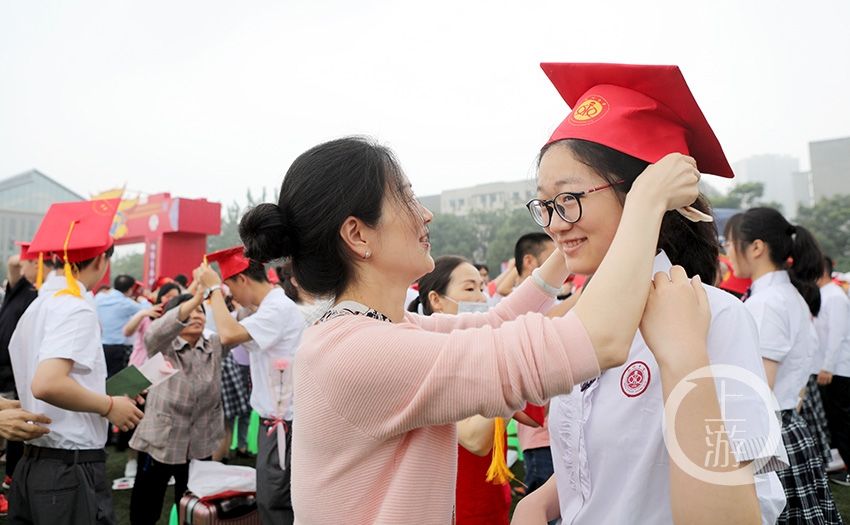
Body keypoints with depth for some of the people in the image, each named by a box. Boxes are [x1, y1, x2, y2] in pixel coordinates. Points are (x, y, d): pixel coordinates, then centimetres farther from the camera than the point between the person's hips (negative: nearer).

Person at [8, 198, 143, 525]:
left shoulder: (39, 305, 12)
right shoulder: (77, 308, -15)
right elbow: (47, 385, -28)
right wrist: (110, 406, -15)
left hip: (32, 465, 9)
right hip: (70, 471, -9)